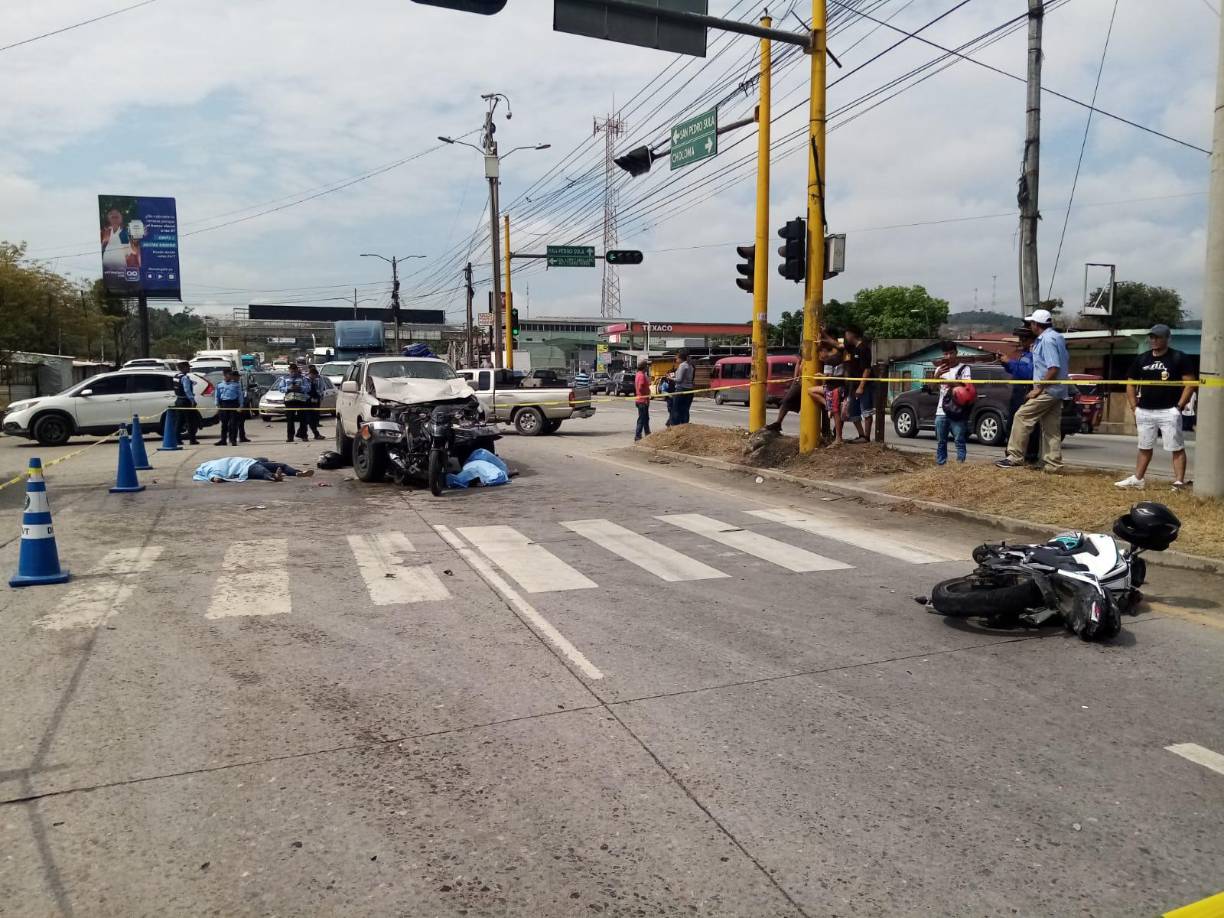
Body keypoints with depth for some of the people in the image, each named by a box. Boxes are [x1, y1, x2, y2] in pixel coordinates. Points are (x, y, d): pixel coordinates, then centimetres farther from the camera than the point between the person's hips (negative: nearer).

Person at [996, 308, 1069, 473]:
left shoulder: (1047, 340, -16)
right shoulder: (1057, 337, 16)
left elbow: (1053, 368, -23)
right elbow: (1066, 363, 24)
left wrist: (1038, 389, -19)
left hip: (1047, 391, -10)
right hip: (1056, 391, 10)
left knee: (1022, 417, -8)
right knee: (1051, 429, 9)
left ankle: (1015, 457, -10)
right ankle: (1054, 465, 9)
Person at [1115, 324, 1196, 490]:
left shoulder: (1178, 358, -2)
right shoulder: (1142, 359, 11)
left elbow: (1190, 383, -6)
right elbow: (1131, 384, 15)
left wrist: (1179, 406, -13)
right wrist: (1134, 407, 7)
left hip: (1169, 412, -5)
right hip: (1144, 412, 5)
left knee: (1177, 448, -5)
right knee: (1144, 448, 14)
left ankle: (1179, 483, -6)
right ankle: (1138, 480, 22)